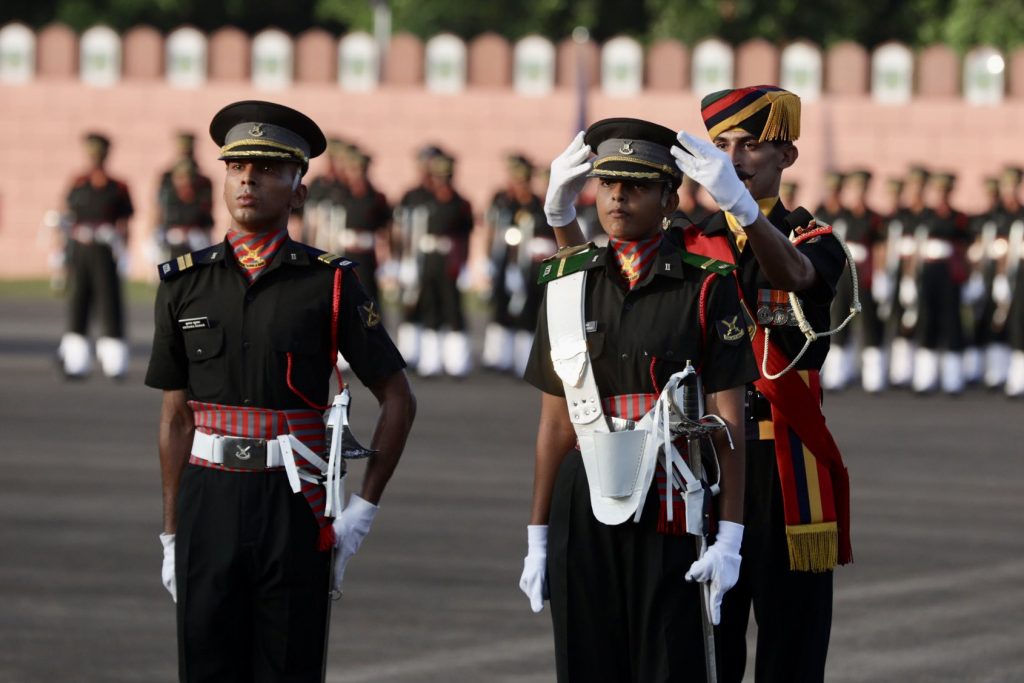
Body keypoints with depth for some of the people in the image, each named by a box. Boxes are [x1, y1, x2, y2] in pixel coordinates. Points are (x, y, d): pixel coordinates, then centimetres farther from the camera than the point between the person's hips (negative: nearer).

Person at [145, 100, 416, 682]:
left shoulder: (329, 283, -1)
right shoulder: (187, 283, 6)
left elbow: (399, 400, 4)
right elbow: (176, 416, 10)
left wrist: (364, 509, -2)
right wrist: (172, 536, 8)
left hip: (294, 503, -2)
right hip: (210, 500, 2)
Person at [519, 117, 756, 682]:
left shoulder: (705, 287, -3)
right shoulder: (567, 283, 7)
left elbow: (728, 421, -5)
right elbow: (556, 422, 10)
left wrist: (729, 535, -11)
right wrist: (538, 538, 9)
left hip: (671, 508, -3)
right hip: (586, 506, 3)